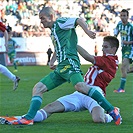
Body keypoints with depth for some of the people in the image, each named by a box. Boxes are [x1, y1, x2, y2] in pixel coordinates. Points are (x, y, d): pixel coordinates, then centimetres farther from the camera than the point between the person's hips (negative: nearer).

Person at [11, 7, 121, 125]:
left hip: (69, 63, -10)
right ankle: (29, 118, -1)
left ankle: (112, 111, -33)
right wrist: (52, 61, 25)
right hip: (60, 68, 10)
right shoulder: (53, 31, 31)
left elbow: (79, 20, -8)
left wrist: (87, 32, -26)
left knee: (80, 86, -32)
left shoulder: (60, 22, 5)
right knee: (38, 88, 5)